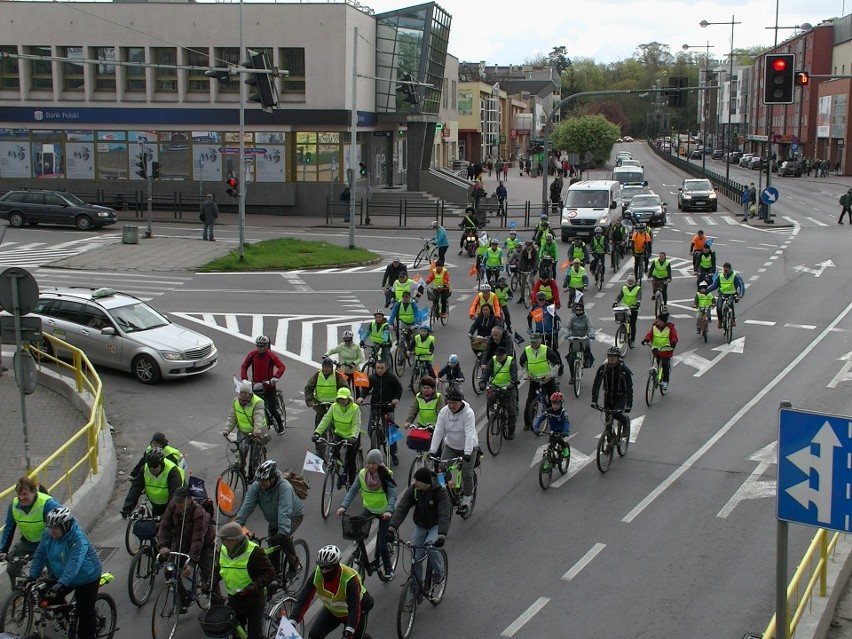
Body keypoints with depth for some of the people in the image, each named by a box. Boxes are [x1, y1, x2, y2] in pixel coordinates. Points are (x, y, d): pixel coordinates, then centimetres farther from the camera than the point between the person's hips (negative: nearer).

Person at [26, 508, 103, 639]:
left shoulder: (78, 539, -33)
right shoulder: (47, 535, -12)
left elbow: (74, 564, -42)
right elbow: (40, 555, -8)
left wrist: (61, 584, -51)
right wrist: (32, 576, -19)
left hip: (86, 578, -6)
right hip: (60, 575, 6)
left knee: (85, 612, -1)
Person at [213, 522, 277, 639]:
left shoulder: (254, 552, -20)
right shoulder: (223, 550, 0)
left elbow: (270, 573, -20)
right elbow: (217, 569, 17)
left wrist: (254, 586, -31)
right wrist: (212, 583, -1)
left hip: (253, 600, -6)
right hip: (234, 599, 6)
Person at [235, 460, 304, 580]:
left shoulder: (284, 487, -38)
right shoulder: (256, 486, -23)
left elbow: (285, 512, -47)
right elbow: (247, 506, -27)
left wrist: (282, 532, -57)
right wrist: (237, 524, -36)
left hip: (294, 516, -6)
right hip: (273, 519, 6)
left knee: (284, 537, -29)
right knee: (272, 546, 2)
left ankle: (294, 563, -5)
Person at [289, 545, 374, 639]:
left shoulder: (349, 580, -37)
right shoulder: (317, 575, -26)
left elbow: (354, 608, -42)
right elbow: (303, 599, -26)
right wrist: (291, 622, -36)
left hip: (358, 611, -4)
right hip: (332, 610, 4)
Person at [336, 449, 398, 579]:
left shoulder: (387, 475, -19)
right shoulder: (362, 474, -11)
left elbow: (392, 494, -26)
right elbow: (353, 491, -13)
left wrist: (389, 511, -43)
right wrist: (343, 506, -27)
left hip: (384, 512, -3)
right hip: (369, 509, 3)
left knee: (381, 544, -2)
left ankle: (388, 569, 22)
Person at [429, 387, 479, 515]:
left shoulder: (468, 413, -23)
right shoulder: (443, 412, -11)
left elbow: (469, 434, -31)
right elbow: (438, 432, -15)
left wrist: (467, 453, -42)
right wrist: (432, 451, -25)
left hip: (468, 447, -4)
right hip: (450, 446, 4)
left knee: (467, 474, -11)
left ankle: (466, 502, 5)